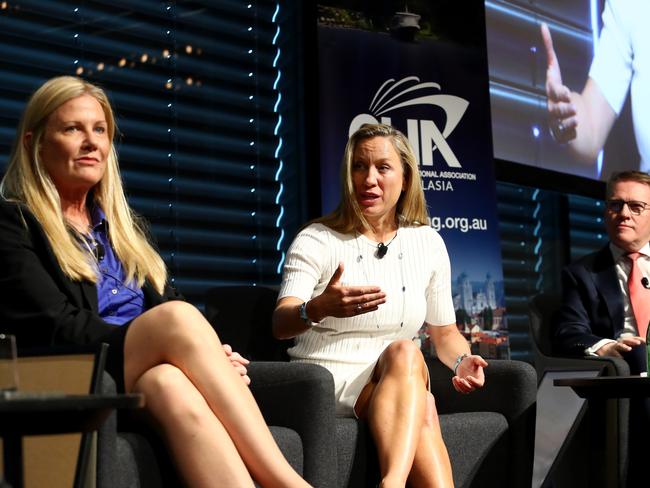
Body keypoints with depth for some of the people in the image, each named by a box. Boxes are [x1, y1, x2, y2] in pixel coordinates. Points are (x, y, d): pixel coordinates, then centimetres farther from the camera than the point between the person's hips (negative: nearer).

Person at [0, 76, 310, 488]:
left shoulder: (123, 225, 27)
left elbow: (165, 303, 17)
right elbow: (57, 329, -9)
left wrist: (213, 358, -8)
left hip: (146, 375, 5)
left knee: (171, 385, -33)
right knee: (178, 317, -32)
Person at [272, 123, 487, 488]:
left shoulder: (428, 243, 11)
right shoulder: (317, 240, 0)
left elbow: (445, 332, 19)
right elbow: (281, 325, -14)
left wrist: (462, 361, -6)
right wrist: (319, 308, -38)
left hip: (401, 387, 3)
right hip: (326, 381, -3)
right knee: (404, 352, -35)